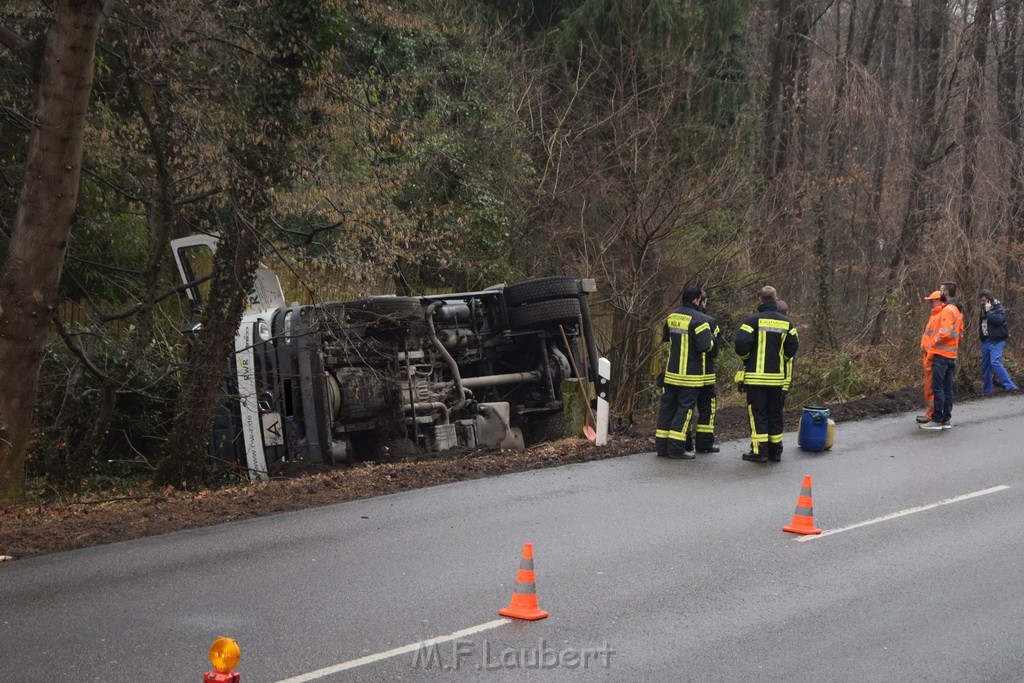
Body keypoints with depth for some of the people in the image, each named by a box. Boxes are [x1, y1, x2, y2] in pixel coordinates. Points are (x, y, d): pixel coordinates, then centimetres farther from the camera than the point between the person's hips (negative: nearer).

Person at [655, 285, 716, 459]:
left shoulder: (672, 316, 9)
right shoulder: (698, 319, -16)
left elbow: (665, 338, 24)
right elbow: (705, 345, -21)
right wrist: (711, 338, -2)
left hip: (672, 372, 7)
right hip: (690, 374, -7)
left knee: (667, 406, 11)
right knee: (685, 407, -2)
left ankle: (661, 445, 14)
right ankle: (676, 447, -4)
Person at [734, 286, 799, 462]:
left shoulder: (753, 320, -9)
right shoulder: (786, 323, 5)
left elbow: (741, 344, -15)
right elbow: (793, 348, 3)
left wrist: (746, 359, 5)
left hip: (756, 375, -4)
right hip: (777, 376, 4)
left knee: (757, 413, 0)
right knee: (775, 413, 12)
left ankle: (759, 451, -3)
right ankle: (775, 451, 16)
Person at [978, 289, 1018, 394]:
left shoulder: (999, 308, -5)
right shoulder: (983, 311, 16)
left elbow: (998, 319, -23)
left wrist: (988, 311, -16)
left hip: (997, 341, -8)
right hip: (985, 341, 8)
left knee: (995, 362, -24)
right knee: (985, 365, 8)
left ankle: (1009, 385, -28)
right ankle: (986, 391, 15)